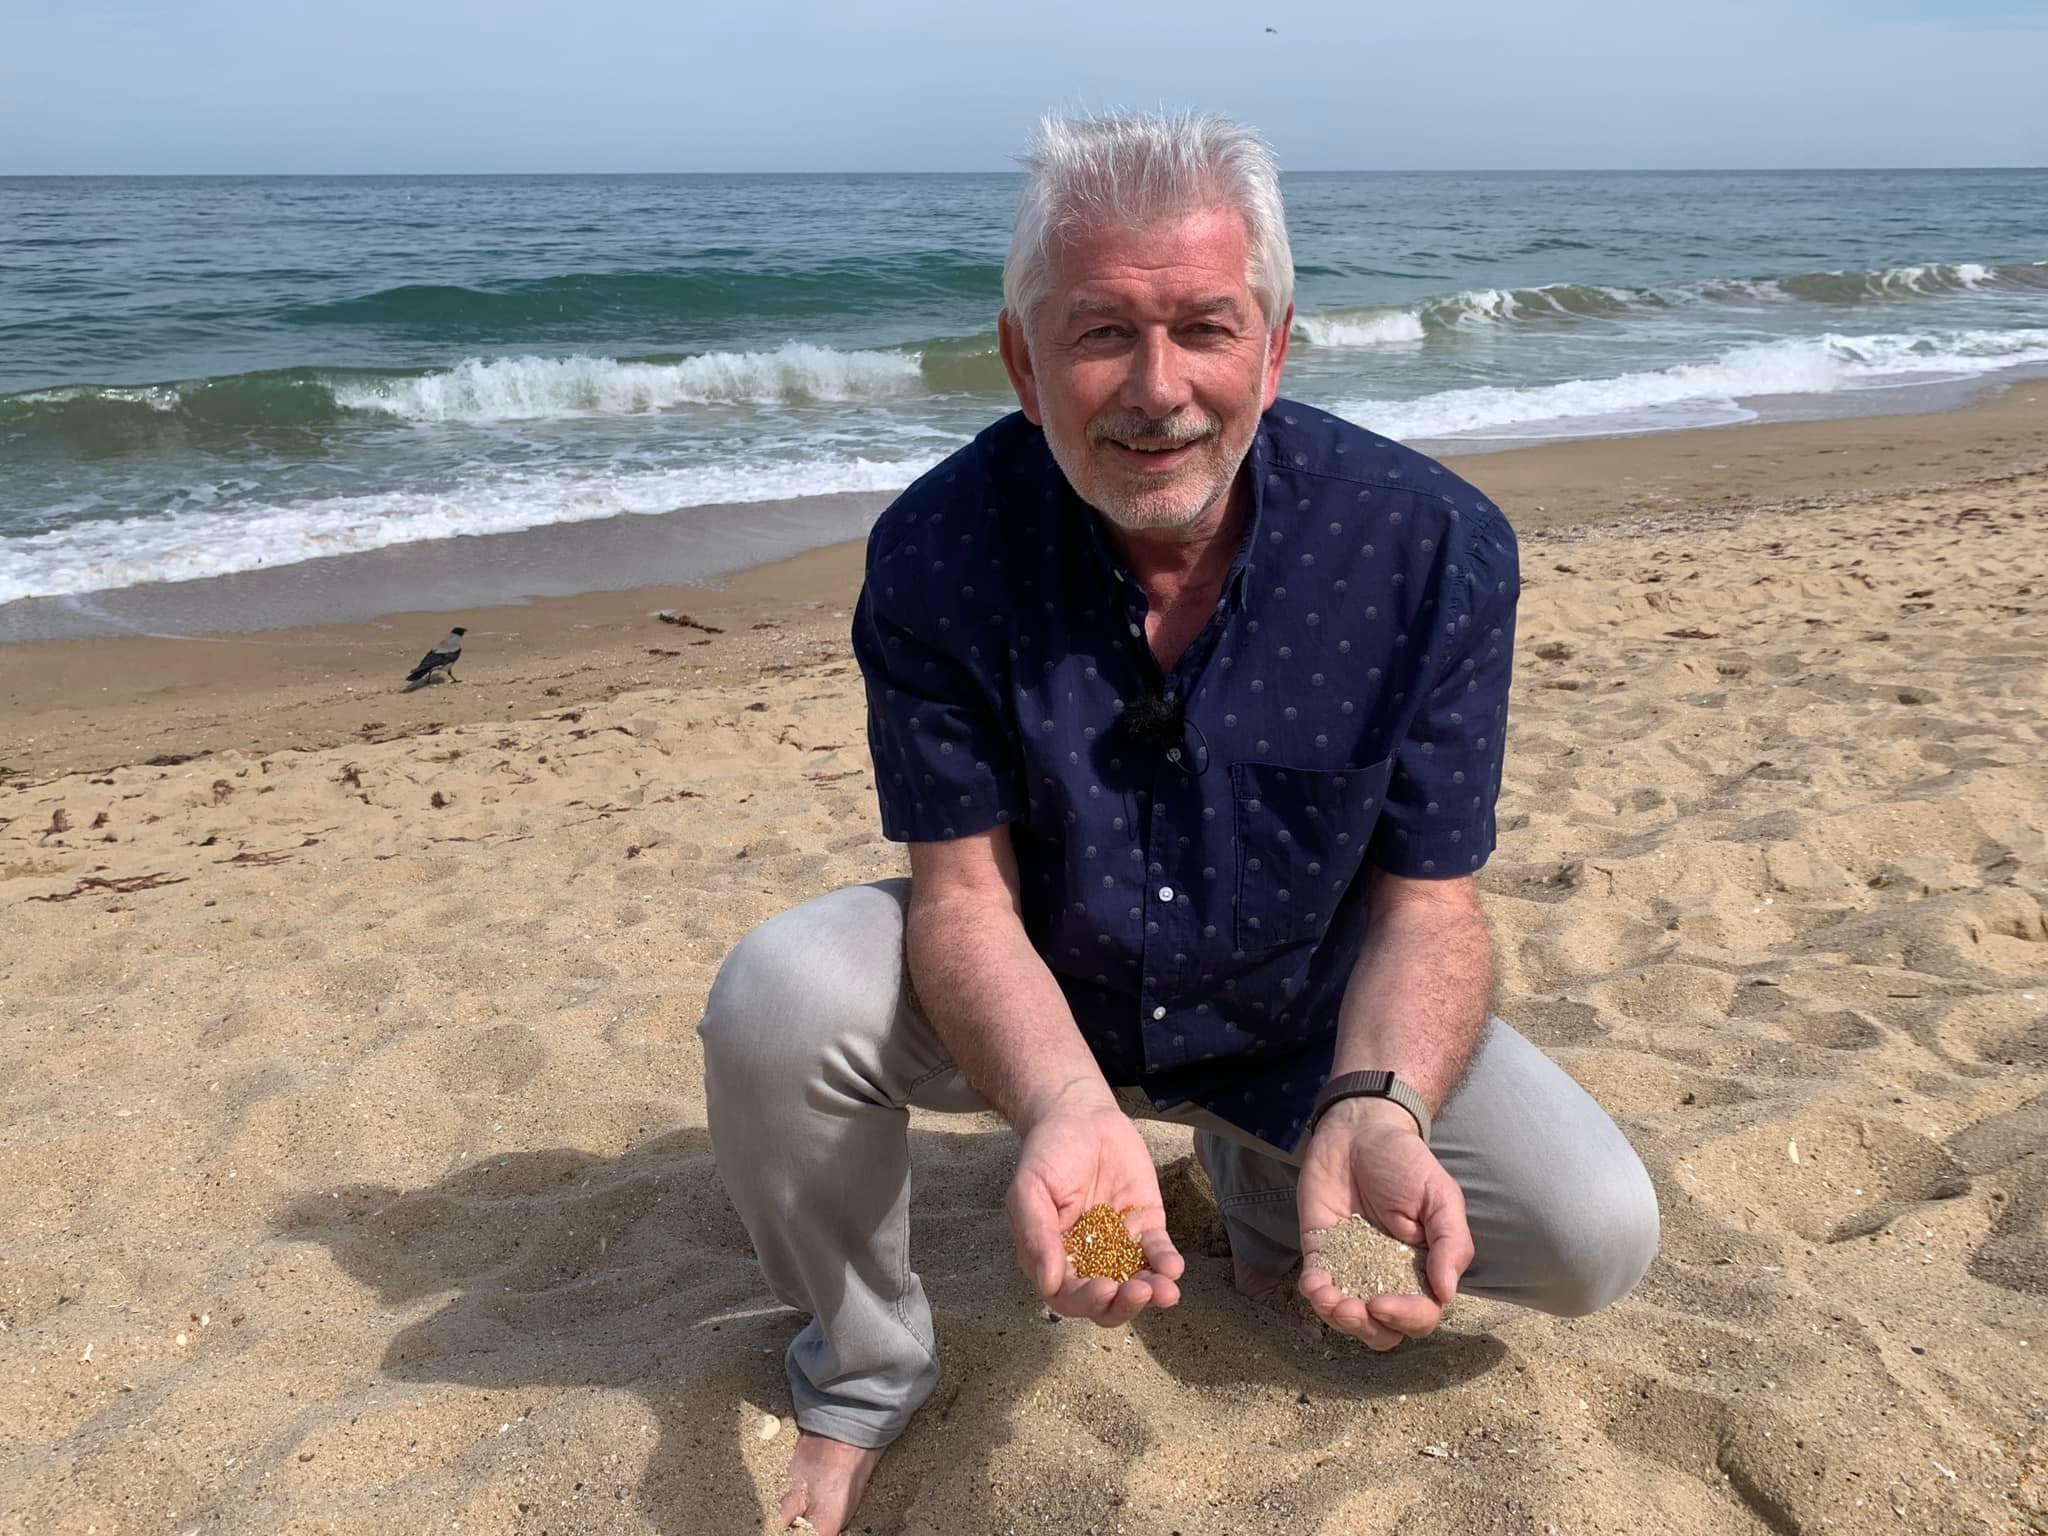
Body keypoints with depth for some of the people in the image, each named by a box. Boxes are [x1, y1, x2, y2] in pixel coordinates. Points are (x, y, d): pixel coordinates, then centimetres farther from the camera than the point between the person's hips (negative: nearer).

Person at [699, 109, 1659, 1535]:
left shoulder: (1431, 546, -21)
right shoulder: (939, 548, -21)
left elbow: (1428, 902, -17)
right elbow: (964, 895, -20)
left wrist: (1376, 1111, -39)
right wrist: (1067, 1109, -41)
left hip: (1304, 1015, 1)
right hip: (1035, 1000, 0)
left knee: (1599, 1236, -14)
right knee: (776, 1001, -27)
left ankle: (1270, 1188, 18)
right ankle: (863, 1374, 3)